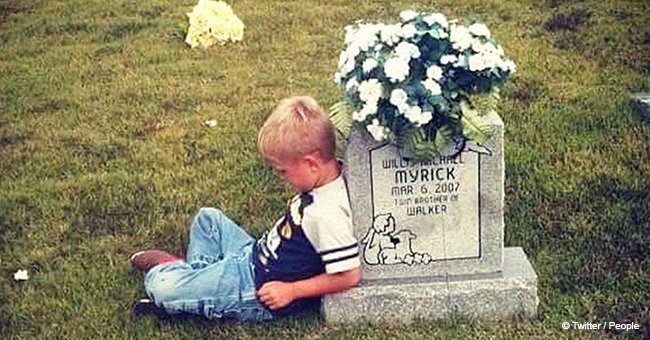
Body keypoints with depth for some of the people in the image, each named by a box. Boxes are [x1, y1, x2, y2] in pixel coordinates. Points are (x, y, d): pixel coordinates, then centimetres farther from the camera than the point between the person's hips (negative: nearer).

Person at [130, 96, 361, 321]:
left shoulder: (327, 214, -33)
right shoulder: (326, 181, -5)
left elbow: (349, 276, -31)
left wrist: (291, 290, -23)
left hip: (260, 291, -10)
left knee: (158, 286, -13)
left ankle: (173, 268, 19)